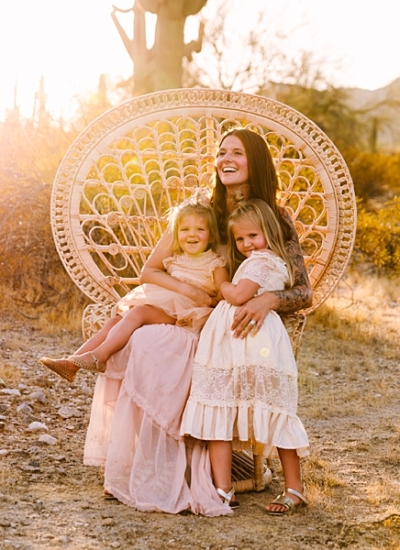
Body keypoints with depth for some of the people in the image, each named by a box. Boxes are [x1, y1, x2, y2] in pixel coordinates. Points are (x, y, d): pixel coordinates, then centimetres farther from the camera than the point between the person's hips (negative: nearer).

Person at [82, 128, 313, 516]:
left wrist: (269, 300, -26)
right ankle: (145, 476, -24)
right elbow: (149, 271, 8)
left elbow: (304, 292, -4)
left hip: (239, 334, -3)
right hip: (189, 324, 3)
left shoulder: (277, 221, 3)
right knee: (142, 345, -29)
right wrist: (191, 291, -11)